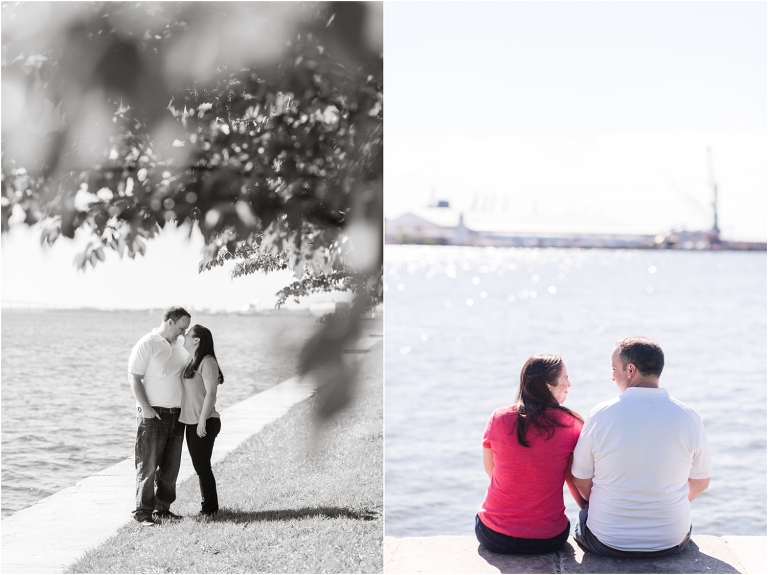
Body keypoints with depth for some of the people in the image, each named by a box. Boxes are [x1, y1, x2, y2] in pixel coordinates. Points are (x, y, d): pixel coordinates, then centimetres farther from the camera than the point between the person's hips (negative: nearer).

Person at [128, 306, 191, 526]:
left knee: (171, 466, 9)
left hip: (177, 415, 7)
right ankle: (143, 511, 0)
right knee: (148, 465, -5)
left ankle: (163, 508, 18)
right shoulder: (147, 344, -8)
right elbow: (134, 378, -11)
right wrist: (146, 408, -17)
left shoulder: (179, 346, 13)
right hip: (153, 415, -7)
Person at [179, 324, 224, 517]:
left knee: (202, 466, -3)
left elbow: (210, 393, -17)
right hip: (191, 422, 9)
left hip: (204, 423, -9)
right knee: (199, 466, 13)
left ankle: (209, 507, 6)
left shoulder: (207, 361, -14)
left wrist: (203, 420, -19)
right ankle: (208, 505, 21)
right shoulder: (192, 362, 14)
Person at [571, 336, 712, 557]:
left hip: (607, 541, -2)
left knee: (584, 515, 32)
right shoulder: (689, 418, -9)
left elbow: (581, 482, -4)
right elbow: (700, 483, 5)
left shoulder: (601, 414, -14)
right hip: (671, 541, 2)